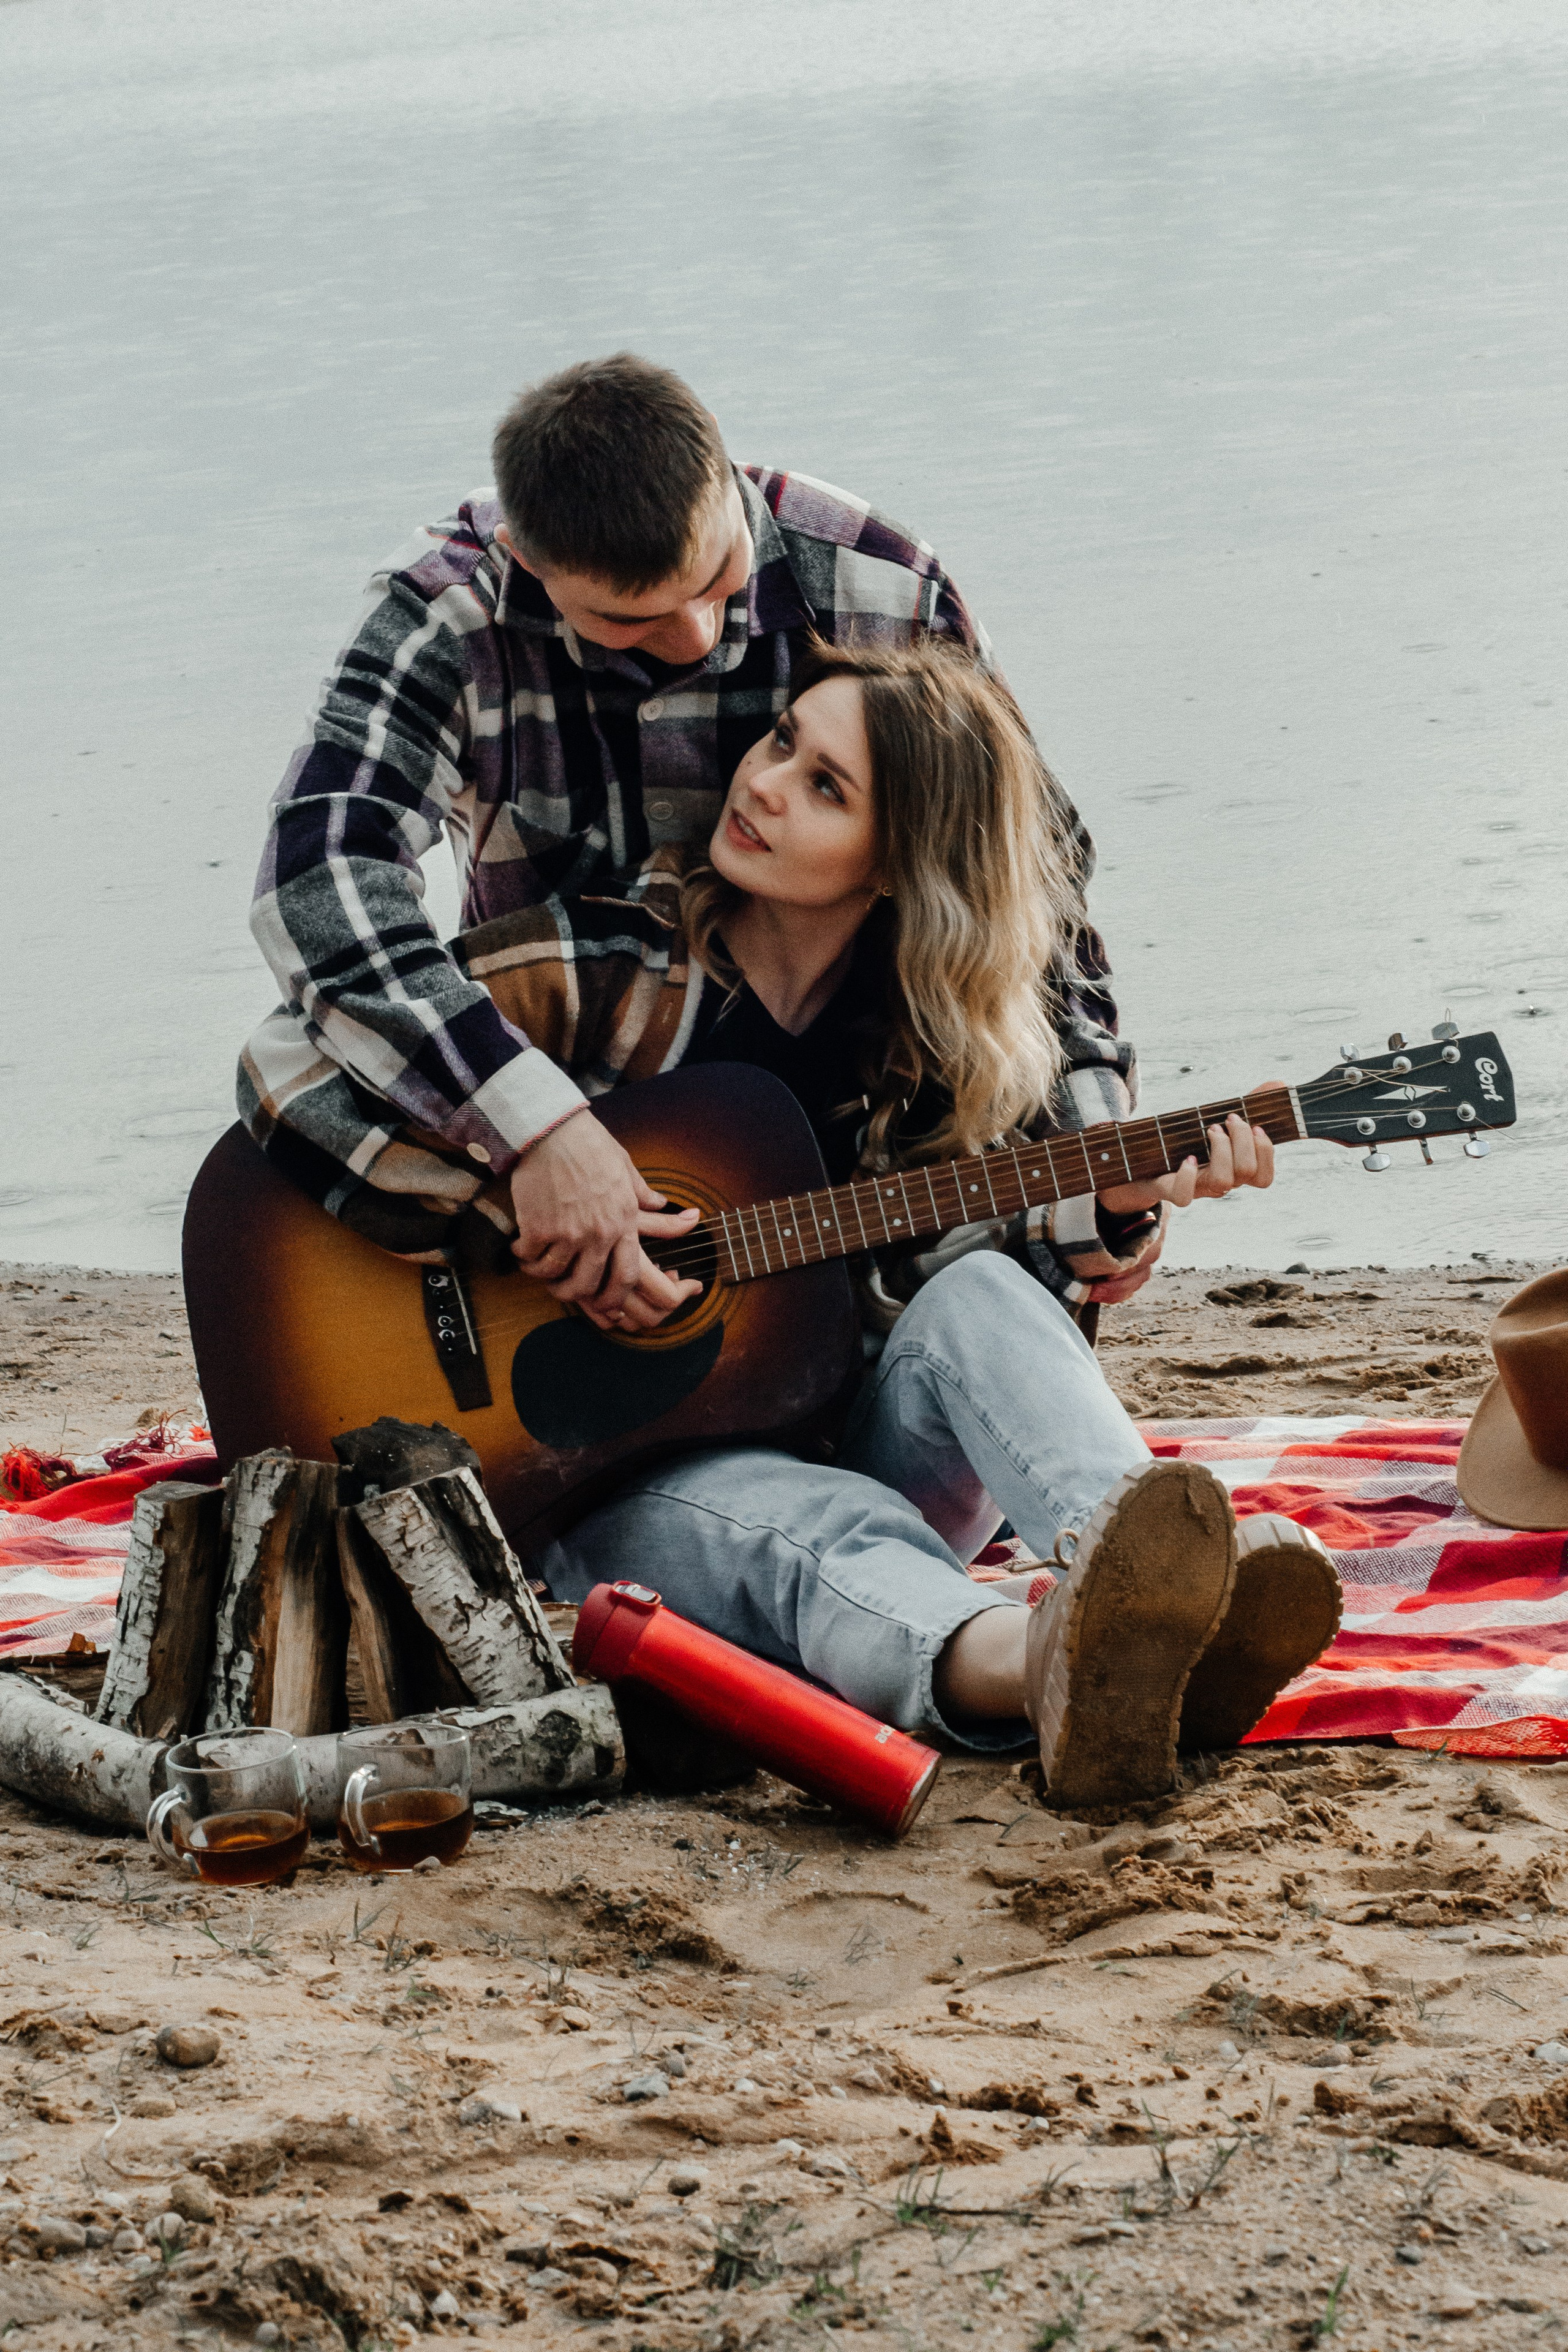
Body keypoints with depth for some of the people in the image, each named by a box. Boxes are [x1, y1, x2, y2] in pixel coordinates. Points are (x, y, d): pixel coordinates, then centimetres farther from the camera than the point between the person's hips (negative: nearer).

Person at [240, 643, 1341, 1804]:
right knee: (815, 1520, -36)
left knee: (978, 1298, -26)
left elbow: (919, 1274, 6)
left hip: (843, 1439, 3)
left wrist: (1109, 1198, -10)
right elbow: (298, 1060, -13)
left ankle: (1161, 1599, -59)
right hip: (611, 1492, -3)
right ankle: (1040, 1668, -73)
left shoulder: (944, 1042, 4)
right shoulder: (610, 967, -8)